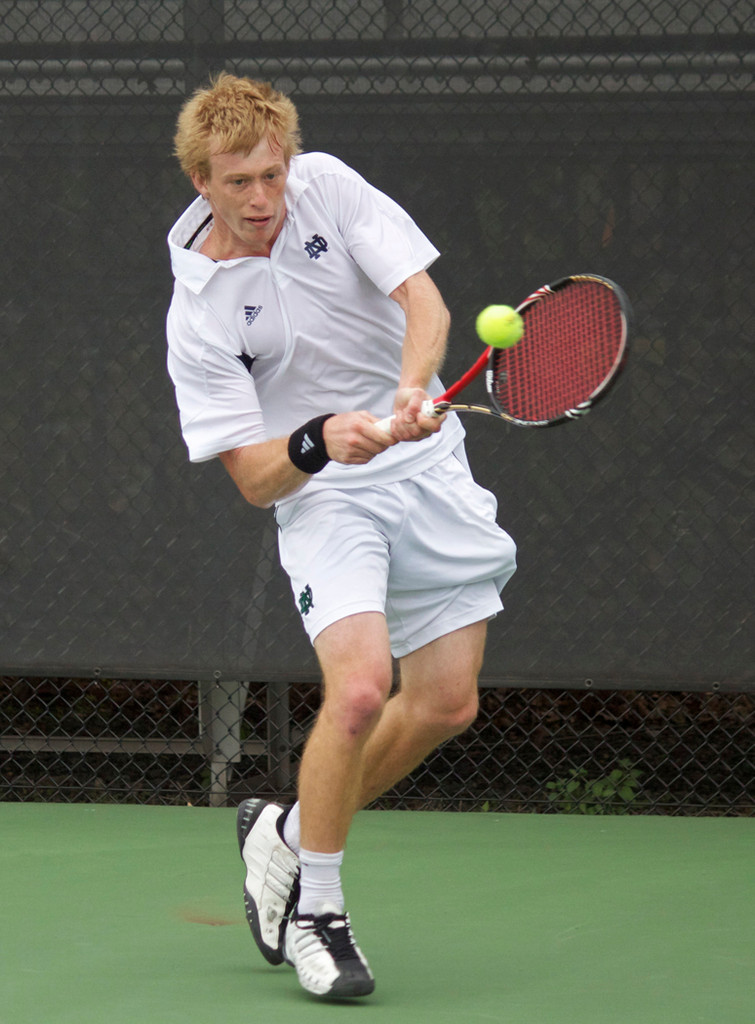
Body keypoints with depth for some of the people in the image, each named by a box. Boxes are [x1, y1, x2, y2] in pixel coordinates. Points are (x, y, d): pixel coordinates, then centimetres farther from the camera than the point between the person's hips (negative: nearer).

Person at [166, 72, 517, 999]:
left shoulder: (328, 186, -7)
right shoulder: (197, 316, -15)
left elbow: (423, 301, -13)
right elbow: (254, 478, -14)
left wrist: (411, 392, -33)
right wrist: (320, 441, -34)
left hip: (426, 465, 4)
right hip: (321, 496, -4)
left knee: (445, 704, 2)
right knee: (360, 688, -23)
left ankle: (287, 833, 24)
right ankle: (313, 910, -5)